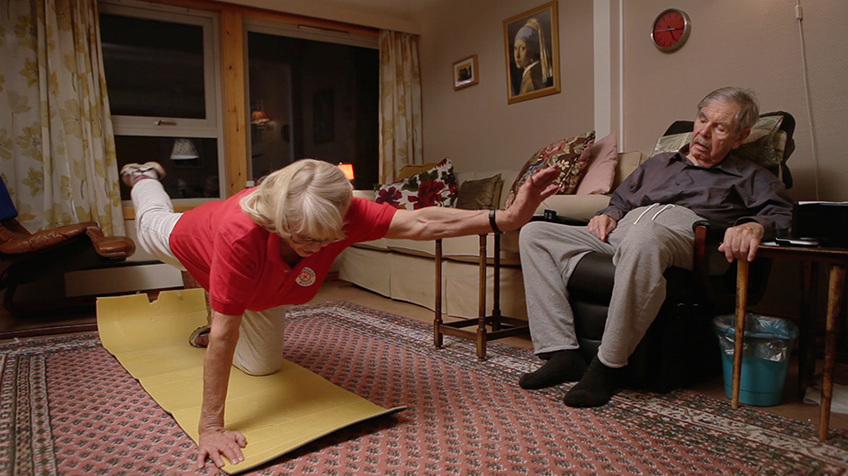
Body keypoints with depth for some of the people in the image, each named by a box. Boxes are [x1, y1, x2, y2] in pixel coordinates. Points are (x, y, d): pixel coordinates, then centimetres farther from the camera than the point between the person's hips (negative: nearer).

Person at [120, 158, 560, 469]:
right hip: (190, 238, -3)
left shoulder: (339, 215, -44)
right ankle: (144, 178, 64)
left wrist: (504, 219, -59)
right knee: (153, 225, 33)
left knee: (263, 365, 15)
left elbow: (419, 223, -50)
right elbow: (224, 333, -49)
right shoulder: (240, 233, -53)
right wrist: (210, 428, -44)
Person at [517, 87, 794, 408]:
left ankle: (608, 365, -31)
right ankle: (563, 354, -22)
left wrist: (755, 225, -18)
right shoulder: (659, 163, 38)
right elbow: (621, 199, 36)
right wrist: (608, 214, 11)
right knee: (534, 234, -13)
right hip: (622, 228, 6)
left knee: (643, 236, -45)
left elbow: (782, 213, 6)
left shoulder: (750, 177, 25)